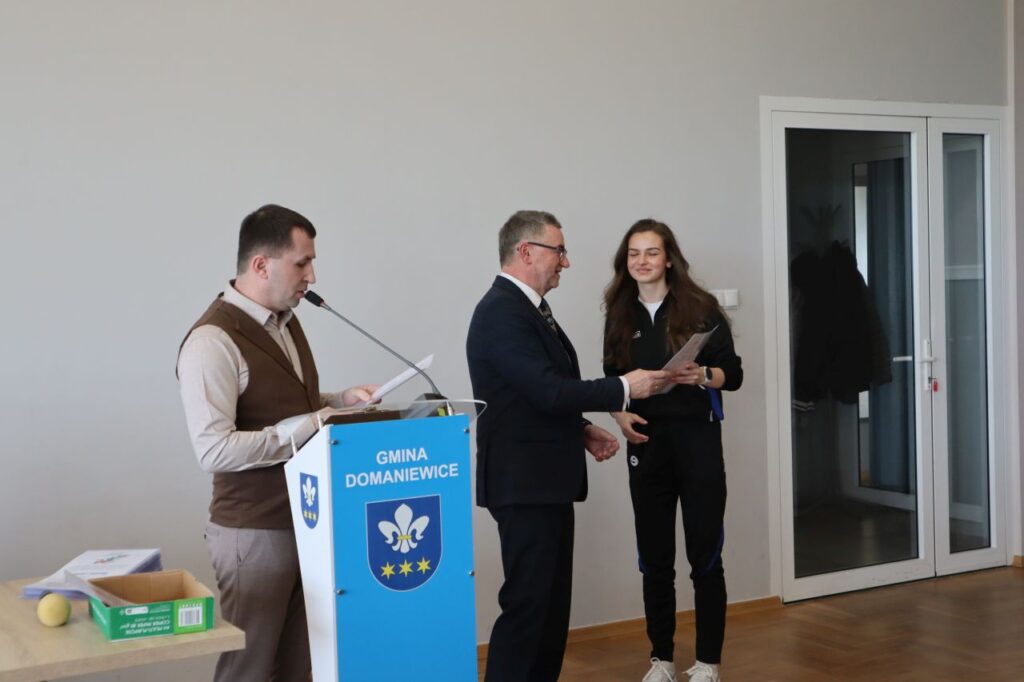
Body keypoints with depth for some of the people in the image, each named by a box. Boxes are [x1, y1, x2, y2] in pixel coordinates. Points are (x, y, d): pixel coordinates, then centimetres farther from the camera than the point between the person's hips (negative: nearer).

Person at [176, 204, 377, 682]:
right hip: (254, 532, -8)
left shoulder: (286, 321, 11)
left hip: (306, 522, 8)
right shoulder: (213, 341, -18)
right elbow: (214, 450, -24)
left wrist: (340, 401, 5)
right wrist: (309, 430, -22)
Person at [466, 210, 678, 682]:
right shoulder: (501, 311, -17)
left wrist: (581, 430, 9)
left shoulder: (527, 307, 15)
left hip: (548, 480, 10)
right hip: (524, 482, -10)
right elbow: (548, 392, -23)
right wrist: (624, 387, -14)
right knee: (527, 603, -7)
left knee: (553, 601, 14)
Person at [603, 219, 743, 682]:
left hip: (697, 440, -3)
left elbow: (733, 374, -3)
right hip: (646, 443, 3)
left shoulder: (699, 308, -3)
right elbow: (613, 379, 11)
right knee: (654, 558, 8)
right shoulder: (620, 315, 6)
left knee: (705, 555, 1)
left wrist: (702, 375, -23)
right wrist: (620, 414, -7)